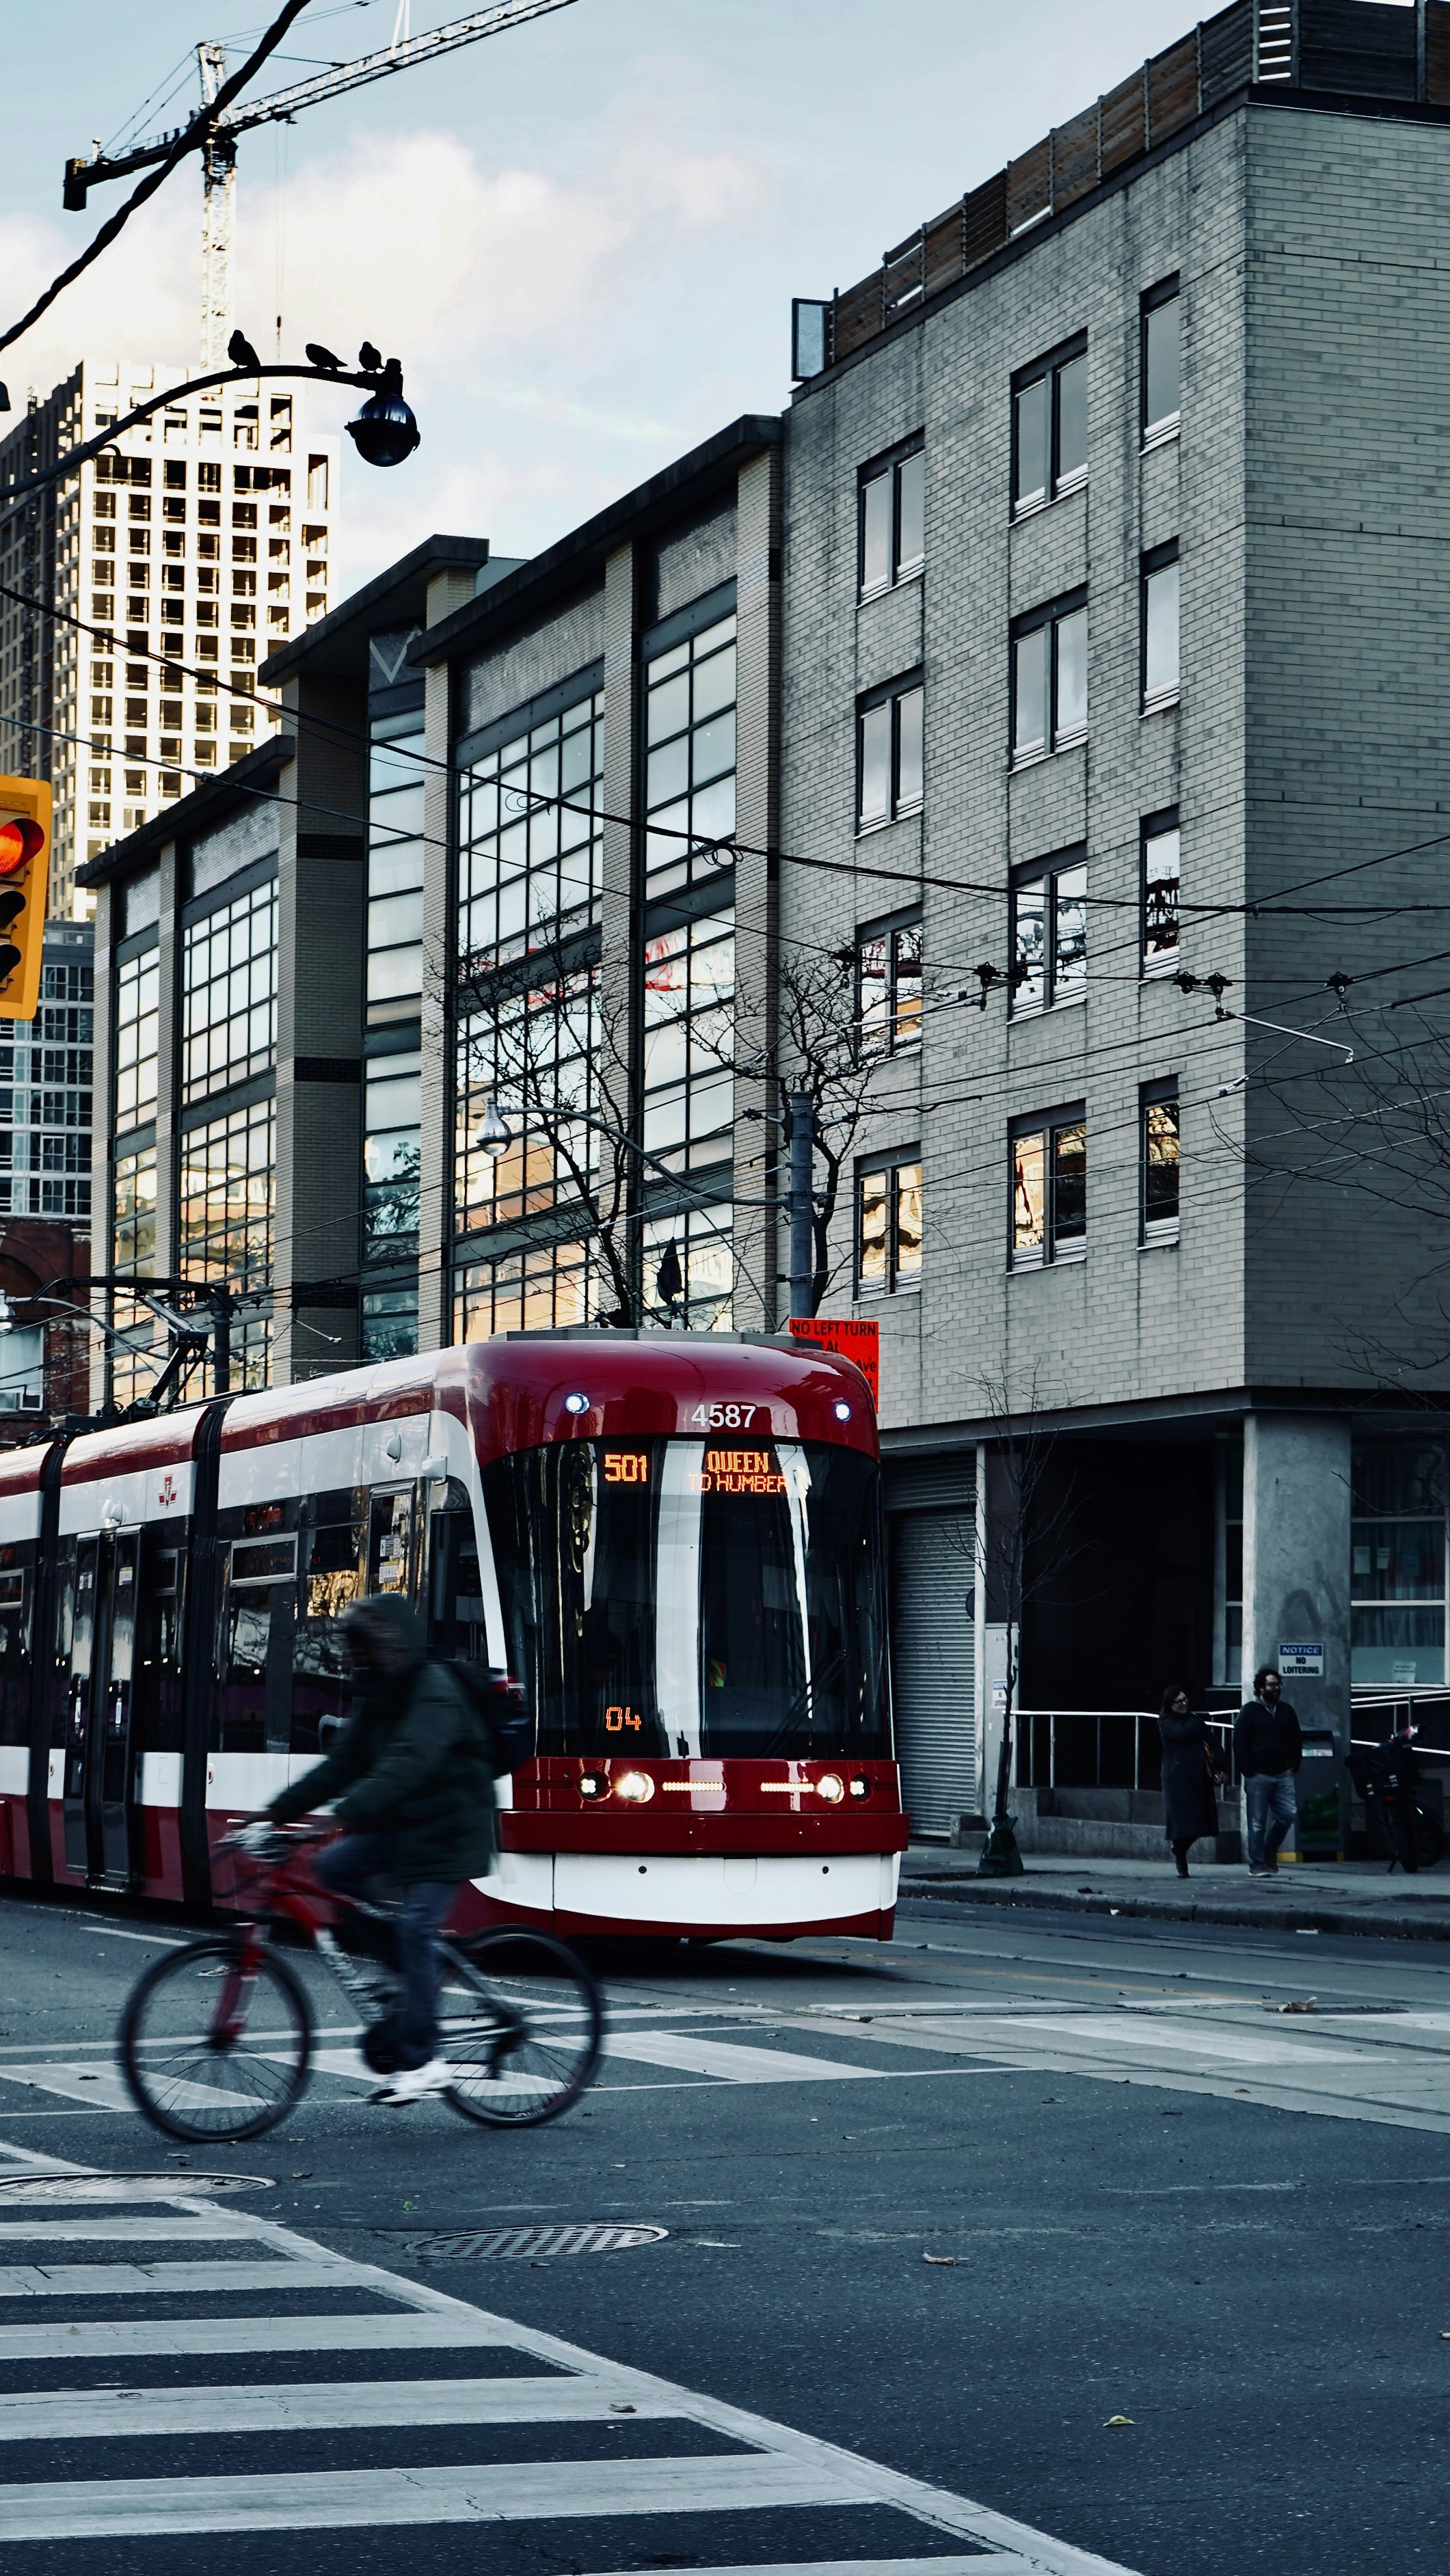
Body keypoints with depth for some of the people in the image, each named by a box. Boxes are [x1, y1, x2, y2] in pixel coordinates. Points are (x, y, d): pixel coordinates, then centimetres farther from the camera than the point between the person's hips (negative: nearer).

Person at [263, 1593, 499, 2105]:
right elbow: (341, 1767, 8)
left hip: (447, 1831, -9)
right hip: (402, 1825, 9)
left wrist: (346, 1812, -44)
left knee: (415, 1927, -16)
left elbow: (406, 1765, -33)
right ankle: (398, 1968, 4)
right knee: (335, 1867, -8)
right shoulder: (378, 1699, 11)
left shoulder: (434, 1693, -18)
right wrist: (278, 1811, -2)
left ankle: (419, 2061, -12)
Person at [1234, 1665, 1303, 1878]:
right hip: (1258, 1777, -4)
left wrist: (1293, 1766, 6)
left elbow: (1296, 1741, 19)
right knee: (1257, 1822, -3)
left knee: (1289, 1813, -5)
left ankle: (1270, 1849, 18)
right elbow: (1239, 1744, -4)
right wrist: (1248, 1772, -10)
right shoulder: (1249, 1711, -1)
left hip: (1282, 1775, 4)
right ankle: (1257, 1865, 2)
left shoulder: (1286, 1711, 14)